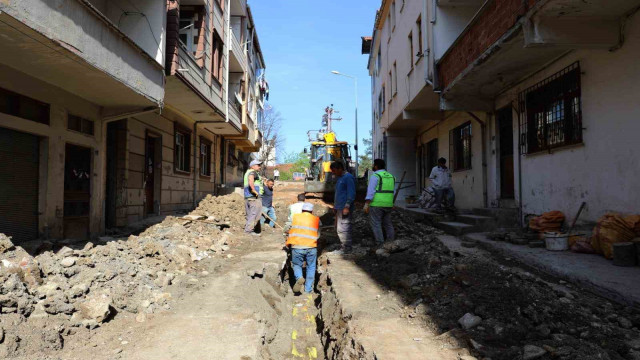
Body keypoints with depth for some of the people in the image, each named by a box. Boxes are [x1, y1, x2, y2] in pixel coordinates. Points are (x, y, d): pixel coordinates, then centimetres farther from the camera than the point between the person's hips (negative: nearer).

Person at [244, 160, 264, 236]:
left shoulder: (247, 172, 25)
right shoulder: (253, 172, -7)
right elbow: (251, 181, -28)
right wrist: (254, 191, -22)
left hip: (247, 197, 10)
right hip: (254, 198, -10)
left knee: (250, 215, 14)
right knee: (256, 214, -8)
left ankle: (248, 230, 17)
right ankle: (249, 230, -9)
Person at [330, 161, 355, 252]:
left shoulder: (348, 177, -12)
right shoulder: (339, 178, 19)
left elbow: (351, 194, -18)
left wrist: (347, 206, -23)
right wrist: (335, 205, 25)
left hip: (344, 208, -10)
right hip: (339, 208, 10)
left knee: (343, 228, -9)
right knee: (338, 228, 12)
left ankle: (346, 248, -2)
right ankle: (346, 246, 20)